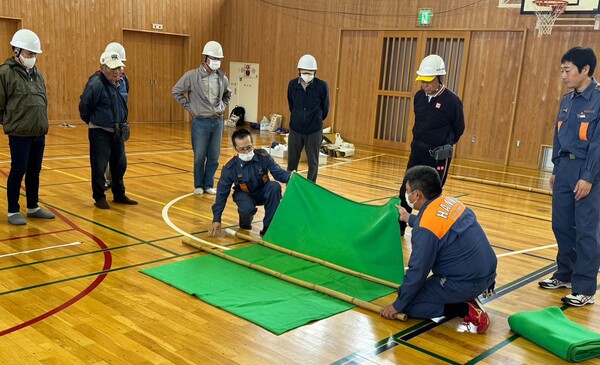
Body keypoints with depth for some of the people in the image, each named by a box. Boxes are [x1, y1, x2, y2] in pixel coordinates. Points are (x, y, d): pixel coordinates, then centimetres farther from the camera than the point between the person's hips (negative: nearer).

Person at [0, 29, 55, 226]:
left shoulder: (37, 74, 11)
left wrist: (41, 123, 12)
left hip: (39, 133, 6)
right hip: (19, 134, -6)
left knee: (34, 171, 13)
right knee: (18, 171, 1)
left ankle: (33, 207, 26)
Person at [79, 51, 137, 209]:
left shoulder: (120, 82, 4)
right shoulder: (96, 84, -19)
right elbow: (84, 105, -15)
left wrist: (122, 122, 13)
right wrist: (91, 121, -1)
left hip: (117, 132, 7)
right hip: (100, 133, -7)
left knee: (120, 164, 15)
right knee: (99, 167, 2)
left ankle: (119, 195, 30)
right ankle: (99, 198, 16)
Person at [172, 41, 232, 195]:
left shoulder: (222, 78, 4)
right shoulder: (192, 76, -9)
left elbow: (227, 94, 23)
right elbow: (176, 91, -1)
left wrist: (222, 107, 10)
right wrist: (189, 108, -3)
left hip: (218, 122, 4)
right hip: (200, 122, -4)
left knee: (214, 157, 7)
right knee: (199, 156, 3)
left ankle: (209, 185, 21)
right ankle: (198, 186, 19)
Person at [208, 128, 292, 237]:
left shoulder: (263, 156, -19)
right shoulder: (230, 168, -20)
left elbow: (278, 173, -17)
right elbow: (222, 193, -13)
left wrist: (290, 176, -44)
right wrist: (216, 219, -14)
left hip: (263, 192, 2)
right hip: (245, 195, -2)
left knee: (275, 187, -31)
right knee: (247, 209, -36)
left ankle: (268, 227, -20)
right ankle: (245, 222, 7)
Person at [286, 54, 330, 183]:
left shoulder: (322, 86, -12)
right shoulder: (293, 84, -4)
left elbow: (325, 108, 1)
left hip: (314, 130, -2)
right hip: (295, 129, 2)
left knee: (313, 162, 6)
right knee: (292, 161, 9)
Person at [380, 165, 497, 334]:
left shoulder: (425, 229, -22)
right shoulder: (450, 202, 2)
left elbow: (417, 272, -16)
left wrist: (398, 305, -3)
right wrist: (410, 219, 39)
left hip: (468, 282, -9)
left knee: (409, 305, 1)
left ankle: (466, 309, -6)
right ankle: (466, 297, 17)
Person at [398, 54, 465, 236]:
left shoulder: (452, 101, -15)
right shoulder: (419, 96, 1)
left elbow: (459, 128, -2)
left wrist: (444, 145, 2)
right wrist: (419, 141, 14)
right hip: (417, 151, 5)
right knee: (405, 191, 9)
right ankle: (399, 227, 21)